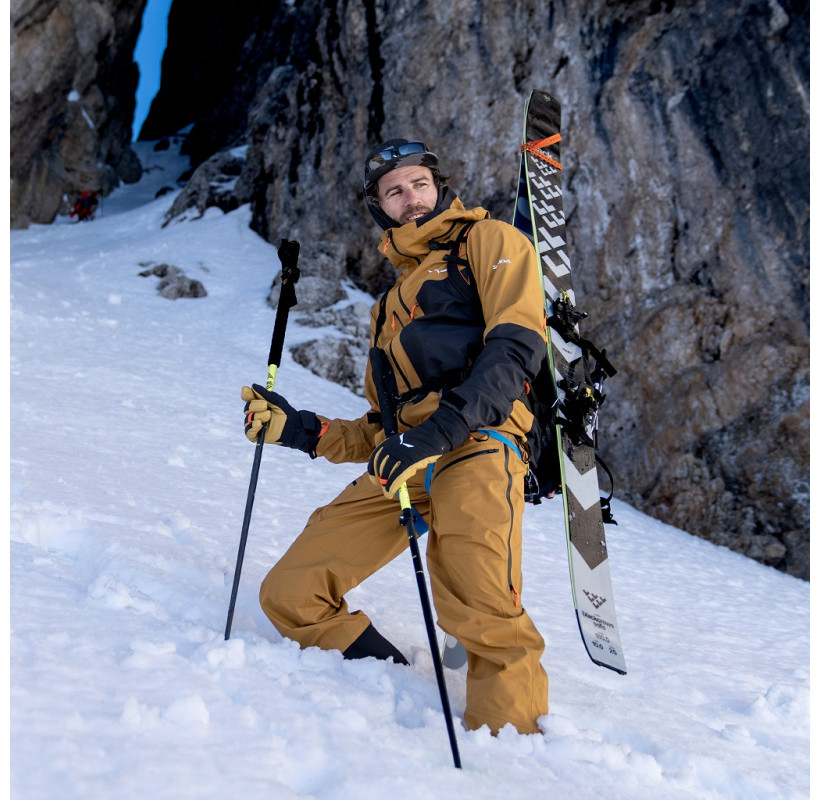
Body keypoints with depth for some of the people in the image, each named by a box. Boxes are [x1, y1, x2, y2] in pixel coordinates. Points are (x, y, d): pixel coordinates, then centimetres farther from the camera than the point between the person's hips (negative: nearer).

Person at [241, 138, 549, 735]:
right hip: (401, 463, 7)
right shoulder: (390, 306, 34)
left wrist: (440, 429, -19)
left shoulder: (488, 241, 15)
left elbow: (517, 344, -5)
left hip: (475, 443, -7)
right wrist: (297, 429, 15)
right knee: (289, 596, -2)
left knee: (478, 613, -30)